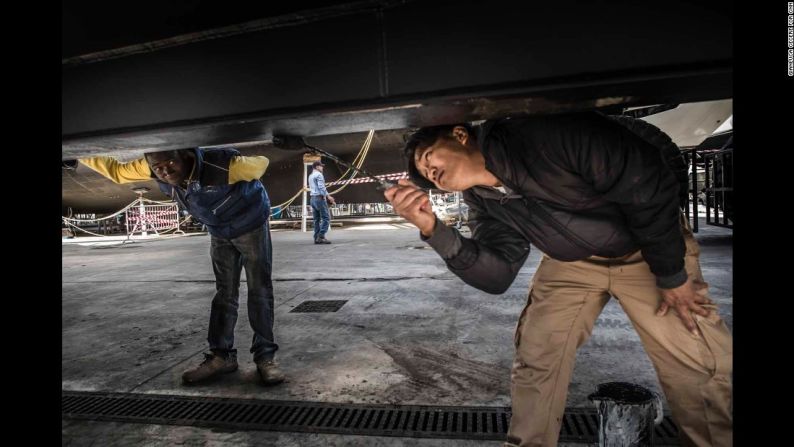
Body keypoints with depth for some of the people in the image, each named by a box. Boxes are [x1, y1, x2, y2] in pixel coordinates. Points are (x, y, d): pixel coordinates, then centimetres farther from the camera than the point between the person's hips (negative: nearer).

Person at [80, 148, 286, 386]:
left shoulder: (221, 165, -38)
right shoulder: (154, 168, -19)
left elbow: (260, 163, -21)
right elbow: (117, 171, -3)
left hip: (252, 226, -5)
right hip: (220, 233, 5)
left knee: (260, 291, -4)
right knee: (224, 293, 7)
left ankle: (265, 356, 3)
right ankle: (222, 355, 14)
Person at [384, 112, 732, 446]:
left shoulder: (546, 136, -32)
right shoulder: (482, 201, -12)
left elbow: (650, 185, -25)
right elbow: (497, 277, -19)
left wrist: (671, 276, -17)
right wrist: (432, 230, -31)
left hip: (651, 249, -4)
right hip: (570, 263, 4)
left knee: (698, 365, -7)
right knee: (536, 356, -2)